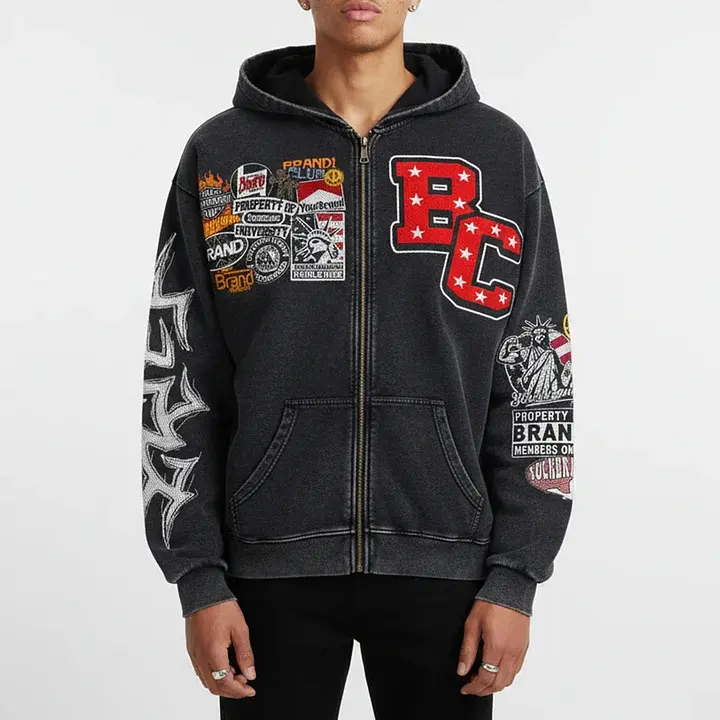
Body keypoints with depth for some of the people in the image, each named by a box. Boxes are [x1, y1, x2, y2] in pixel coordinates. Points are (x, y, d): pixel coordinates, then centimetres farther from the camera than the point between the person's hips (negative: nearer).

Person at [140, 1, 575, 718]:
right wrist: (198, 578, -2)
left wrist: (516, 577, -3)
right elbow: (178, 380, 4)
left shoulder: (497, 150, 4)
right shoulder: (220, 153, 4)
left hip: (441, 563, 0)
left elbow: (537, 379, 3)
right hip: (275, 561, 0)